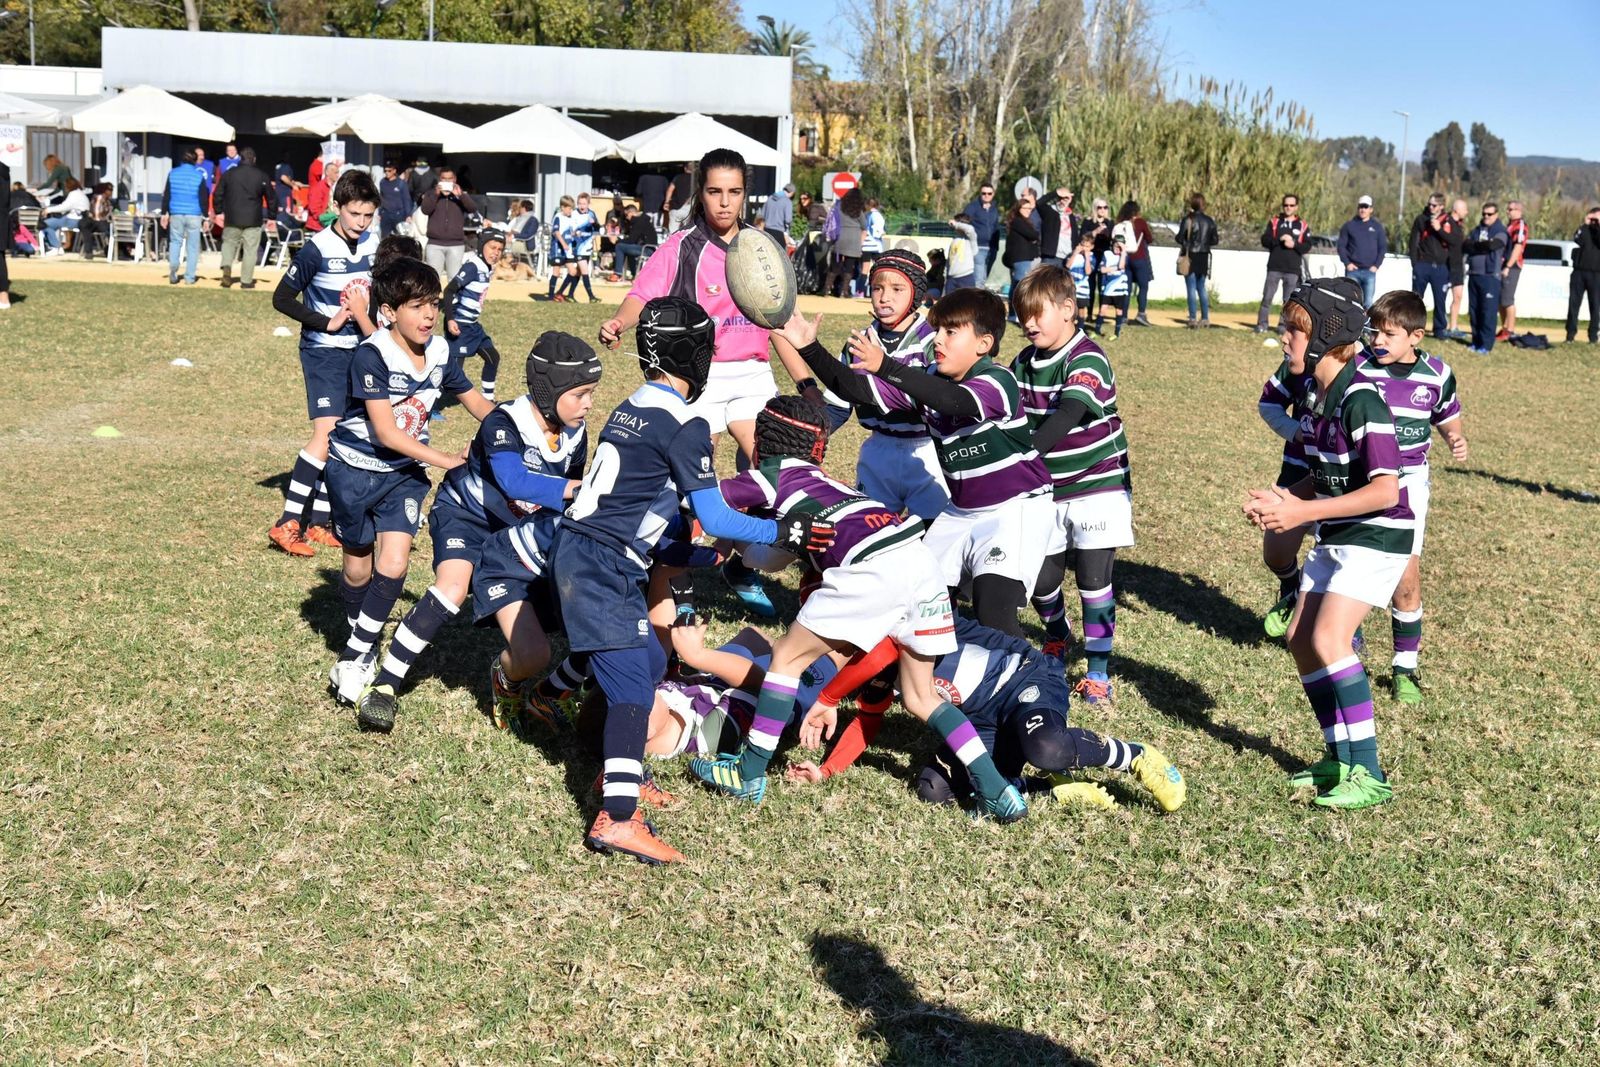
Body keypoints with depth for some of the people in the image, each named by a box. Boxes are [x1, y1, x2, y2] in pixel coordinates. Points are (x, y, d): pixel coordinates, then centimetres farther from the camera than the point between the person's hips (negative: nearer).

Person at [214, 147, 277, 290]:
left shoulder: (229, 173, 3)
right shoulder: (262, 176, 1)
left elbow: (218, 194, 5)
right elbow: (271, 198, 5)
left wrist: (220, 211, 15)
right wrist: (272, 217, 13)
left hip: (232, 218, 2)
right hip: (253, 220, -1)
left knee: (229, 243, 19)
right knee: (250, 250, 3)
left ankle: (226, 267, -6)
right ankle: (246, 281, 3)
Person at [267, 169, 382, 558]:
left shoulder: (373, 245, 3)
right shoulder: (318, 249, -15)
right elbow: (281, 297, -12)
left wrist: (371, 326, 7)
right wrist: (326, 324, -17)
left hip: (358, 351, 7)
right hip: (324, 352, -7)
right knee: (326, 433, -18)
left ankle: (316, 522, 16)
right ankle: (287, 524, -15)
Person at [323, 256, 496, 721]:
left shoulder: (440, 352, -5)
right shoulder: (372, 355, -22)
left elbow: (476, 402, 9)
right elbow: (386, 432, -25)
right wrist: (446, 460, -25)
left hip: (405, 472, 3)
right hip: (356, 468, -3)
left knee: (394, 563, -13)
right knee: (358, 568, 9)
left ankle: (357, 656, 1)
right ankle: (363, 643, 35)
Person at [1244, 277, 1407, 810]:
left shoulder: (1361, 401, -22)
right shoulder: (1320, 396, 5)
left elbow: (1385, 489, -27)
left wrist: (1303, 511, -28)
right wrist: (1282, 498, -3)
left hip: (1376, 537, -9)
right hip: (1335, 536, 9)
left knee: (1328, 638, -19)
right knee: (1300, 638, 6)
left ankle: (1368, 774, -11)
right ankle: (1340, 759, 18)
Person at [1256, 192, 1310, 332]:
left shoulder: (1303, 225, 8)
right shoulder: (1274, 222, 9)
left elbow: (1307, 246, 2)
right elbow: (1264, 240, -1)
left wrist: (1294, 244, -14)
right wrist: (1280, 239, -14)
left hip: (1293, 269, 0)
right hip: (1274, 267, 0)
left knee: (1289, 300, 2)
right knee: (1267, 296, -2)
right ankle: (1262, 324, 2)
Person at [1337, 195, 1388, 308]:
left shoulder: (1377, 226, 9)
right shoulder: (1349, 226, 7)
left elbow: (1383, 247, 8)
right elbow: (1341, 246, 4)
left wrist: (1376, 265, -4)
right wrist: (1347, 263, -8)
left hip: (1370, 271, 1)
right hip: (1353, 270, -1)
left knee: (1368, 302, 0)